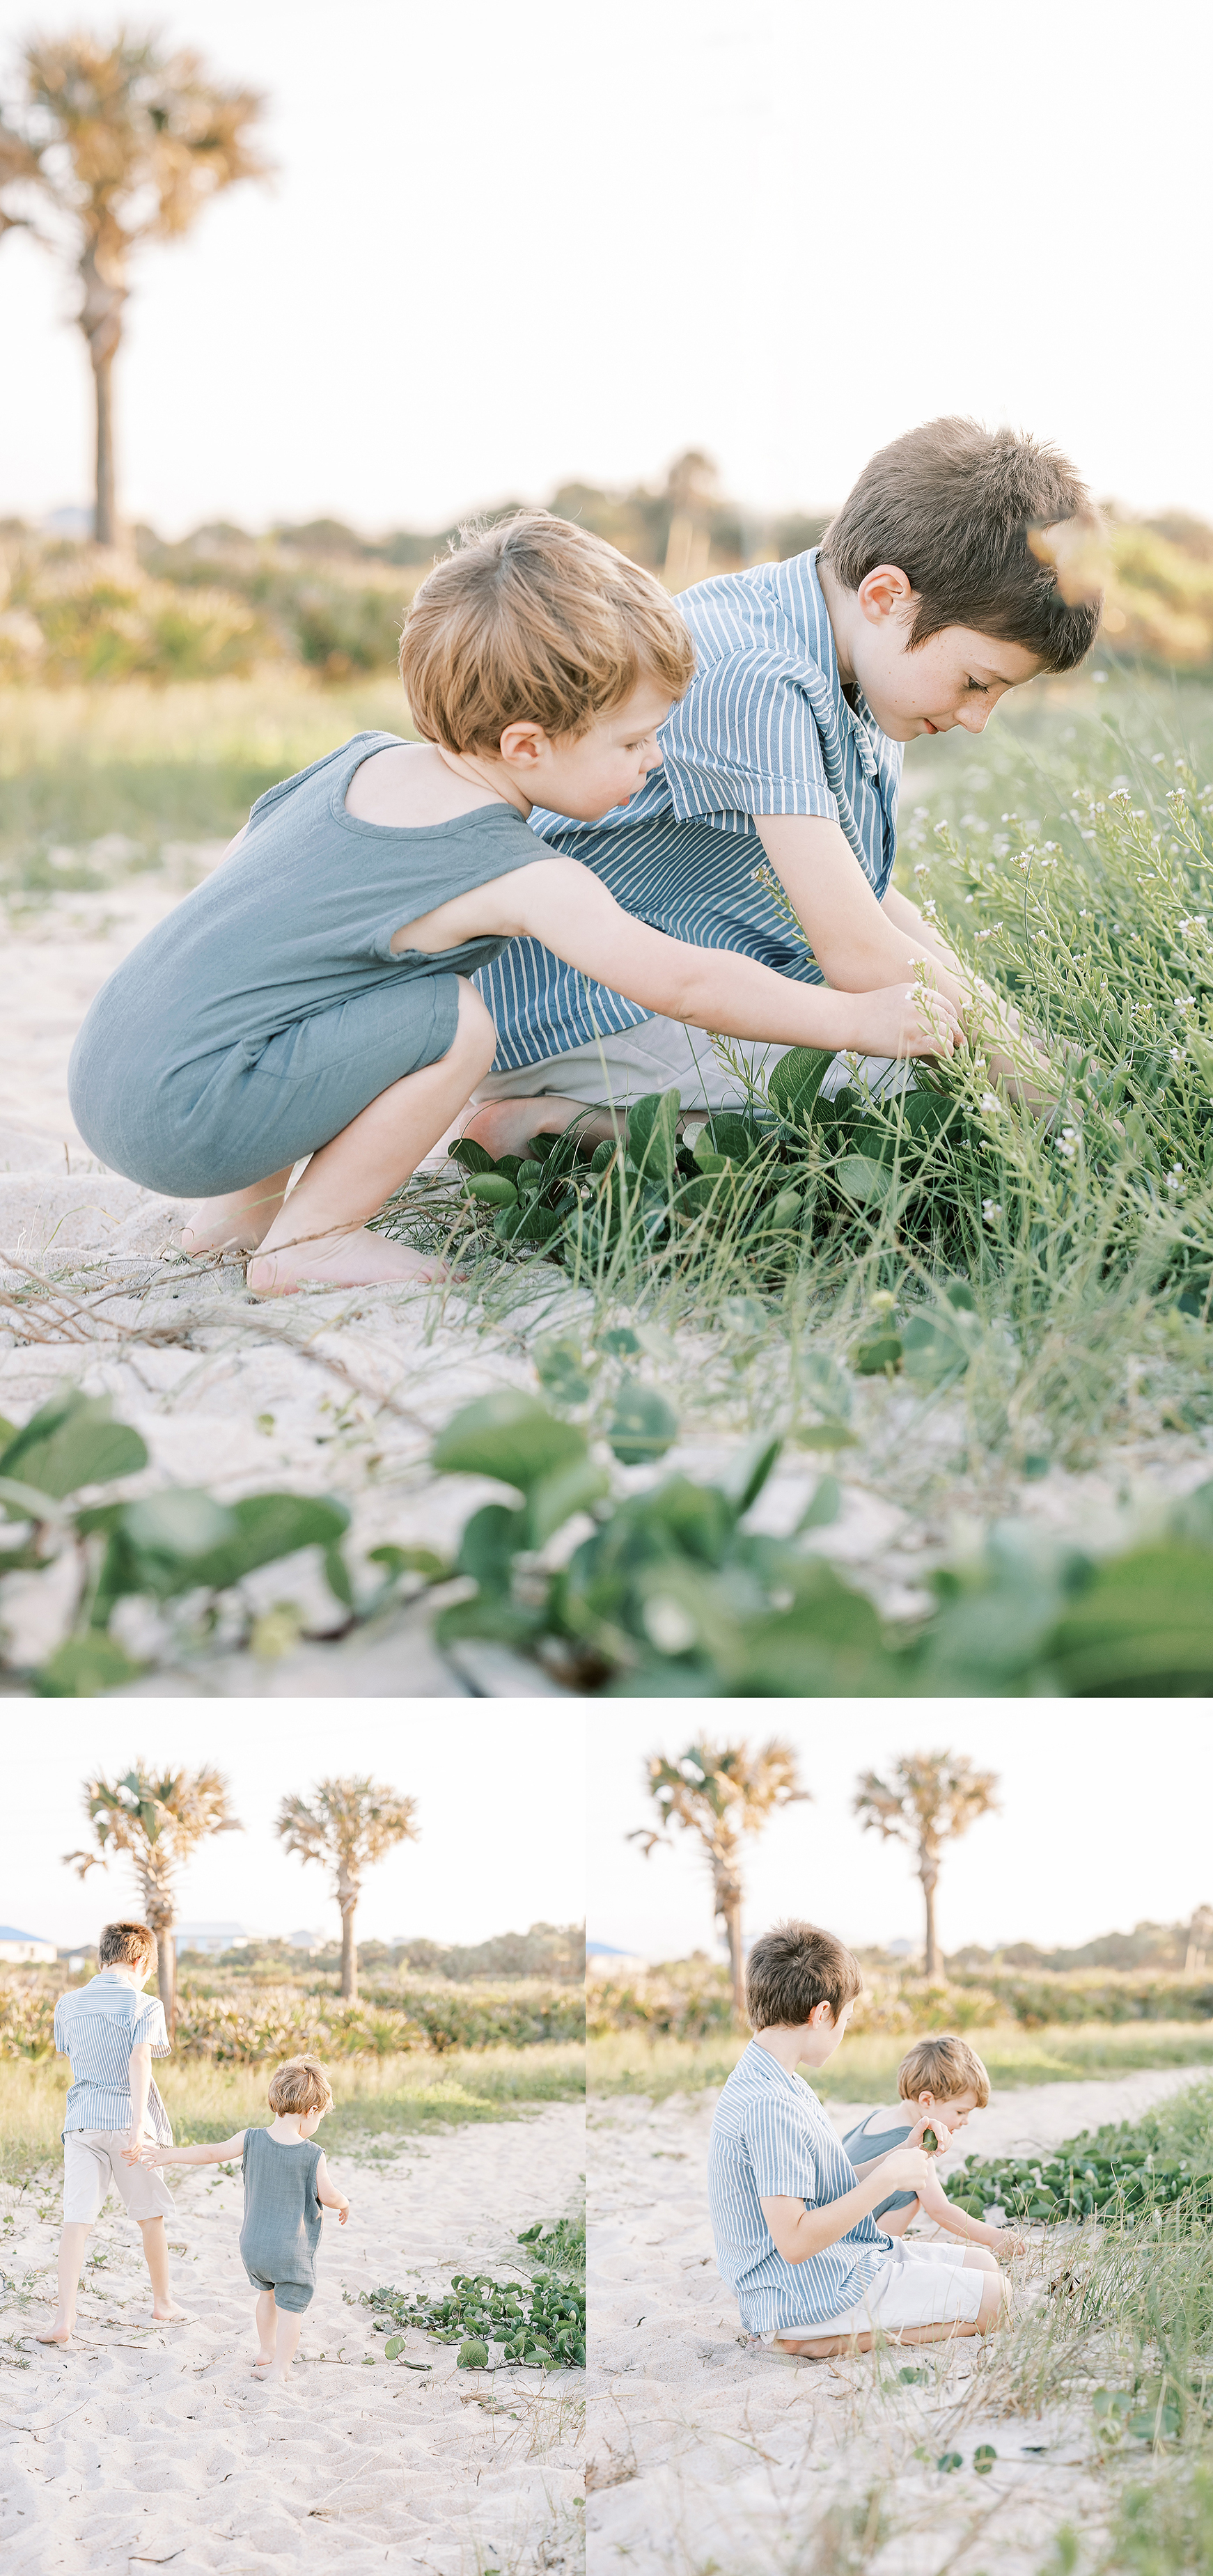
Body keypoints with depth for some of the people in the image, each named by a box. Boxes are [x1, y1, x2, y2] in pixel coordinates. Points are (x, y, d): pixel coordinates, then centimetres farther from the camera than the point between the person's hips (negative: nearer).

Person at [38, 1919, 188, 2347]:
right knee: (150, 2215, 15)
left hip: (82, 2118, 3)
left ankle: (65, 2319, -11)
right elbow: (140, 2061, -20)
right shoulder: (144, 2005, -7)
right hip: (128, 2118, -3)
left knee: (76, 2218, -1)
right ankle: (163, 2302, 29)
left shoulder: (68, 2004, 7)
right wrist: (137, 2128, -26)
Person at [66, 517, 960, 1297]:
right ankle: (303, 1243, -3)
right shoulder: (522, 878, -13)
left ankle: (241, 1209, 26)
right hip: (181, 1113, -9)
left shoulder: (365, 762, 10)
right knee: (453, 1022, -15)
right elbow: (686, 985, -9)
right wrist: (860, 1019, 1)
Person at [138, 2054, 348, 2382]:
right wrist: (344, 2204, 18)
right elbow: (328, 2197, -6)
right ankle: (279, 2365, 3)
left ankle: (266, 2351, 42)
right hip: (292, 2252, -5)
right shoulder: (313, 2157, -16)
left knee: (267, 2292, 28)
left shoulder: (251, 2140, -8)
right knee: (292, 2305, 7)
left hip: (252, 2245, 5)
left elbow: (212, 2153, -2)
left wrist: (168, 2156, 10)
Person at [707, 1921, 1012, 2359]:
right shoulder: (769, 2106, -25)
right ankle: (819, 2340, -9)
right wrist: (887, 2179, -21)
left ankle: (828, 2337, 4)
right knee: (992, 2298, -6)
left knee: (979, 2261, 18)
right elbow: (795, 2240, -28)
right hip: (806, 2296, -11)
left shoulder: (777, 2084, 9)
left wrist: (903, 2155, 11)